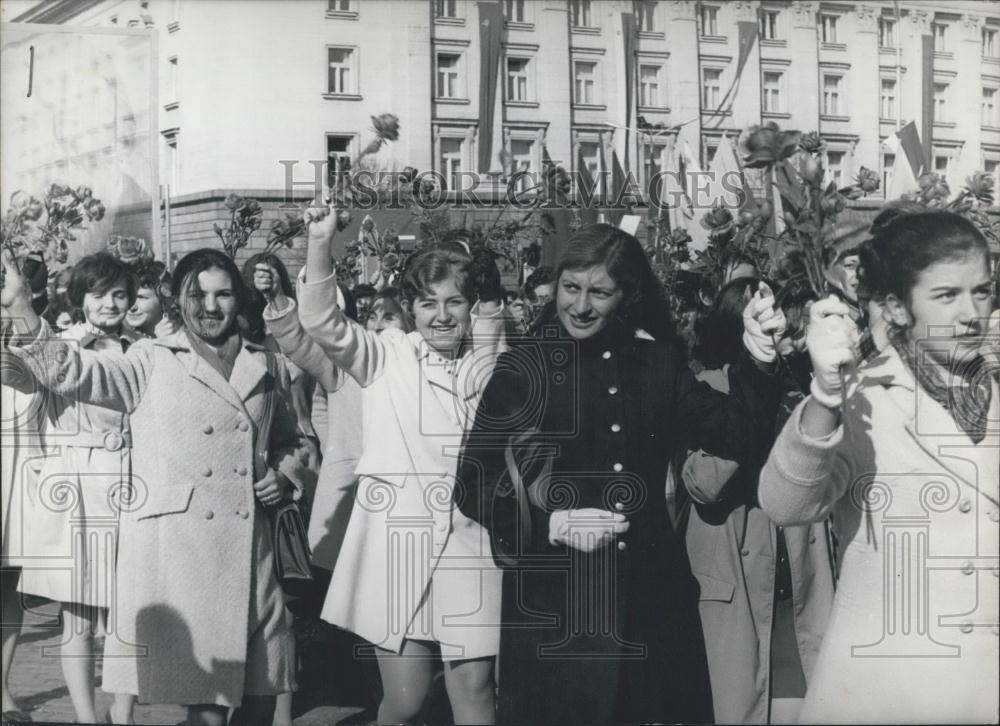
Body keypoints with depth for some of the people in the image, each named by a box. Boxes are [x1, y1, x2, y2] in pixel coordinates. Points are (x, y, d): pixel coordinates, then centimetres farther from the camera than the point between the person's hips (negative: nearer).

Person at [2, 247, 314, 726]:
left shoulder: (267, 367, 13)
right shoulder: (151, 362, 3)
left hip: (248, 547, 4)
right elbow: (70, 371, -12)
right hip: (171, 547, -3)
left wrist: (286, 474, 5)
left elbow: (290, 443, 27)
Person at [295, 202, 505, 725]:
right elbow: (321, 321, -9)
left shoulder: (488, 365, 12)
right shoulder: (385, 356, 5)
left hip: (468, 544, 2)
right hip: (397, 541, -1)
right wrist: (320, 243, -20)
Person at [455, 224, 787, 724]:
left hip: (650, 595, 3)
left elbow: (735, 437, -2)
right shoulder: (522, 366, -2)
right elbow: (472, 486, -4)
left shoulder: (658, 363, 7)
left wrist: (759, 362, -15)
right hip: (552, 601, -3)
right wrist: (553, 524, -16)